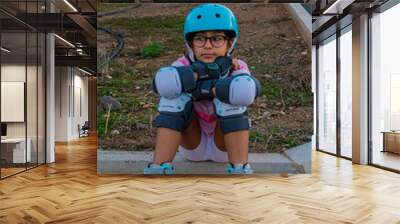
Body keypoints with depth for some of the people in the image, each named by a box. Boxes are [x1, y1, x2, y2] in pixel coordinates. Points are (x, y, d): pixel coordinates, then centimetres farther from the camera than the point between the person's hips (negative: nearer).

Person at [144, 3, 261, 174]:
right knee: (176, 96, -26)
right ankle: (158, 169, -24)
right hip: (192, 144, 1)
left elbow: (248, 92, -47)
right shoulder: (184, 65, -17)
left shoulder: (236, 67, -20)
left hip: (225, 145, -1)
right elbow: (162, 84, -42)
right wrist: (208, 70, -39)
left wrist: (204, 88, -35)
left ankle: (240, 170, -27)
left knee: (229, 96, -29)